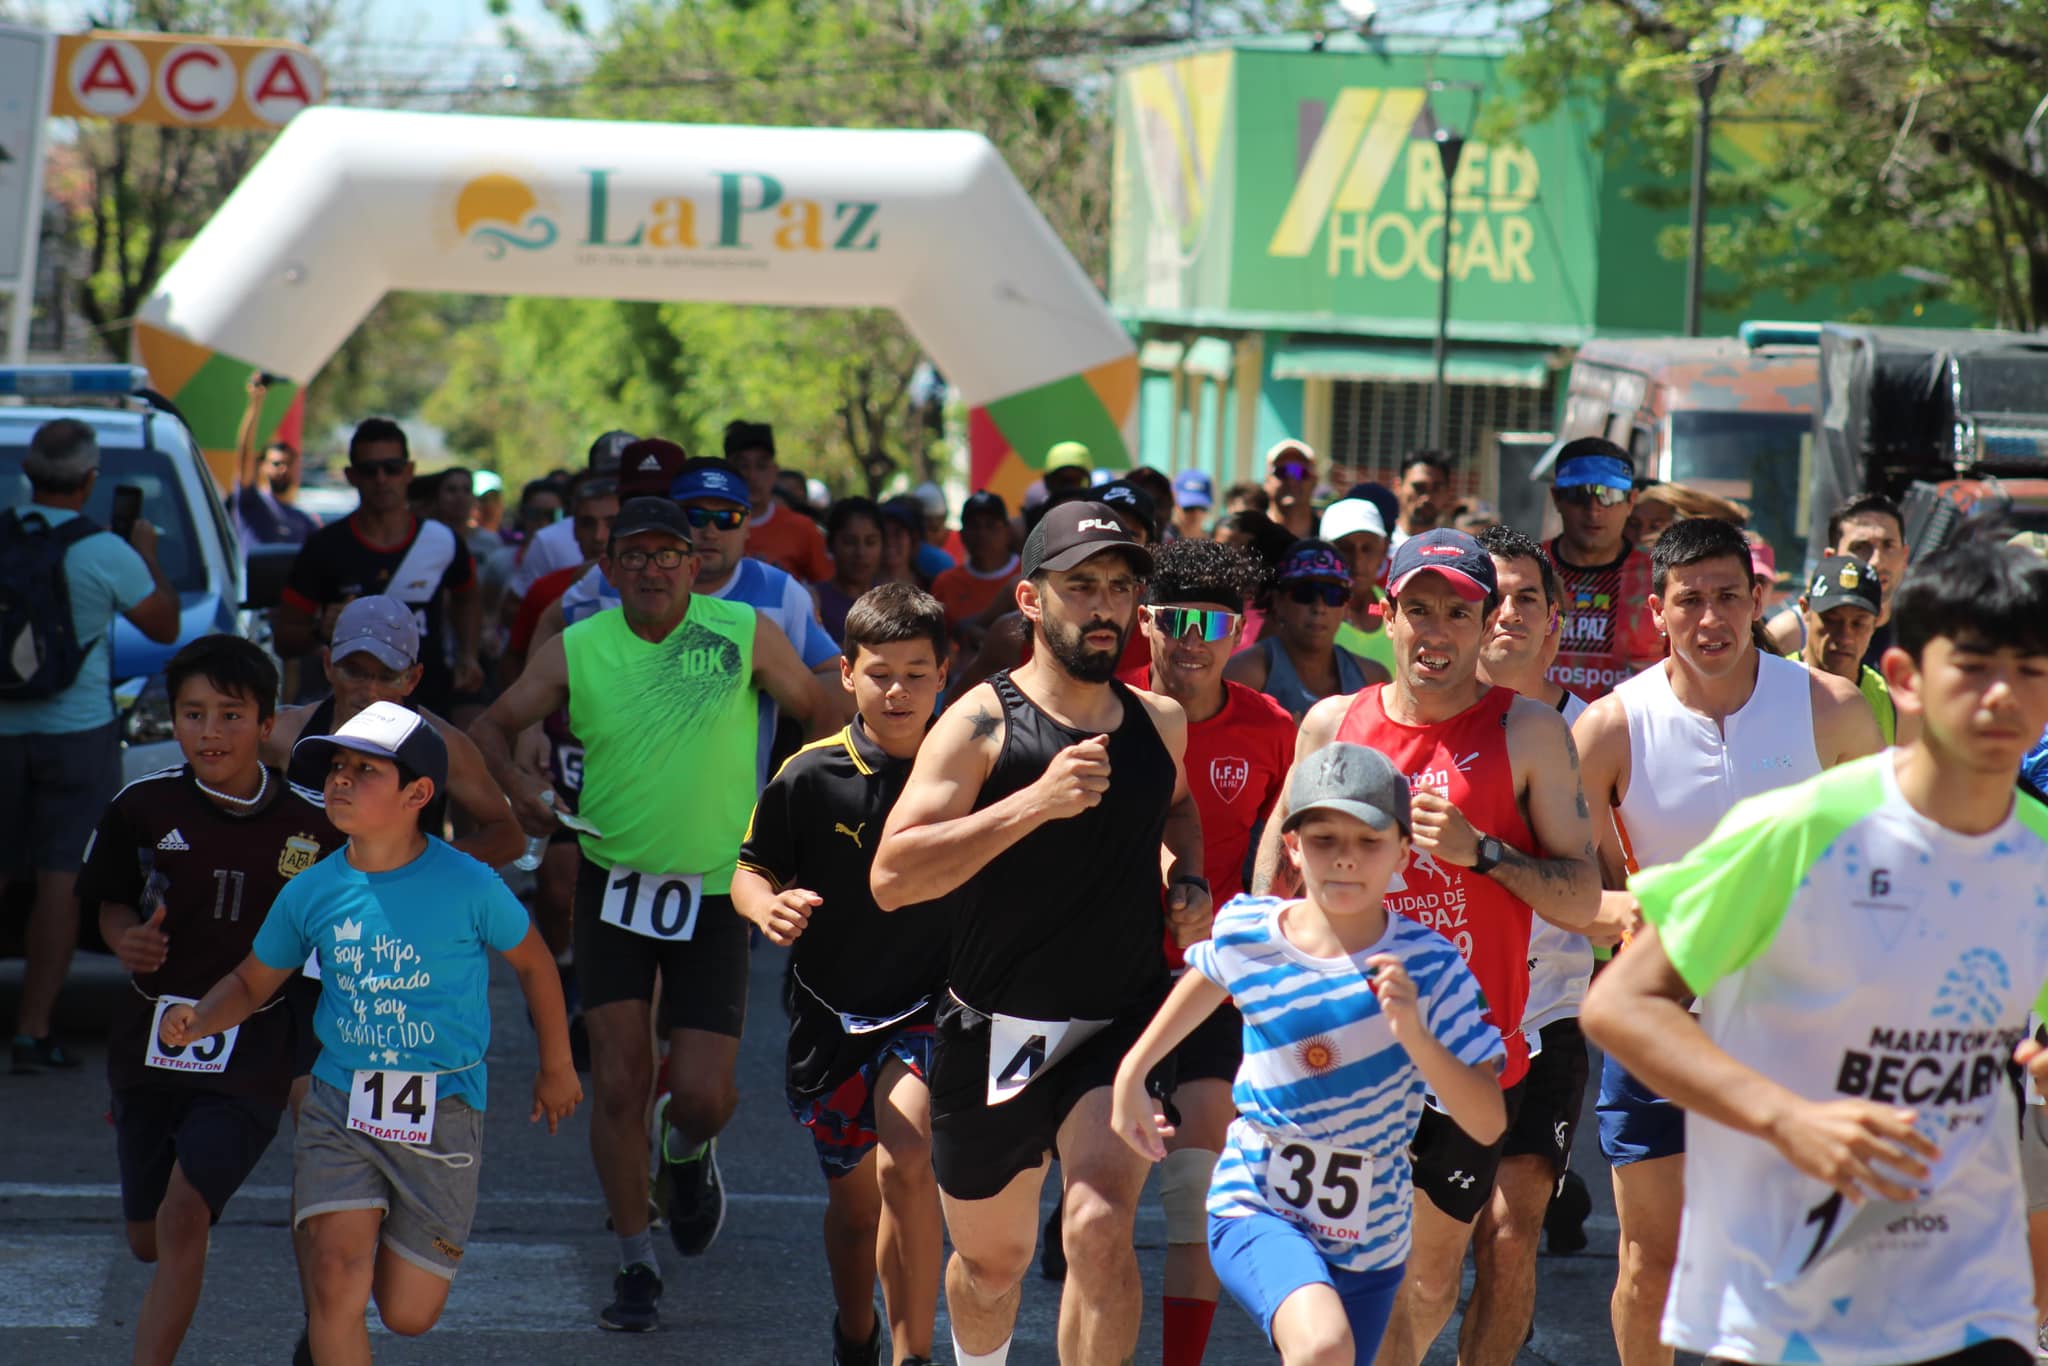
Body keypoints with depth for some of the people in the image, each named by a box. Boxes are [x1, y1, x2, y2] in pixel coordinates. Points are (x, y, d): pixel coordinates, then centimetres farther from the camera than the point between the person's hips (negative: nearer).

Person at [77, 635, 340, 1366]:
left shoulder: (312, 825, -8)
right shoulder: (144, 806, -5)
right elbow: (108, 899, 8)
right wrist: (126, 939, -13)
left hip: (252, 1052, -3)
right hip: (149, 1041, 3)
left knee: (184, 1218, -18)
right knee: (148, 1241, 12)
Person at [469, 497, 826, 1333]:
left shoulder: (746, 634, -5)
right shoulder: (576, 650, -3)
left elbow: (819, 716, 6)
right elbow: (494, 726, 8)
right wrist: (518, 791, -11)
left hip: (715, 888, -1)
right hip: (613, 880, 1)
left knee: (701, 1093, -4)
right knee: (619, 1082, -5)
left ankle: (689, 1156, 35)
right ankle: (635, 1268, 11)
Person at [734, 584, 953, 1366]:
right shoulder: (810, 778, -8)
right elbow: (751, 871, 1)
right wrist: (766, 904, -22)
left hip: (927, 1006, -2)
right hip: (830, 1009, 2)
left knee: (906, 1164, -25)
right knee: (853, 1201, 15)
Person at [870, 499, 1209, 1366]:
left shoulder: (1161, 724, 5)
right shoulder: (983, 723, -10)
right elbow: (891, 878, -21)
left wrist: (1186, 878, 9)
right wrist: (1035, 801, -28)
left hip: (1123, 1025, 1)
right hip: (994, 1033, -1)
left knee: (1100, 1227, -23)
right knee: (993, 1260, 16)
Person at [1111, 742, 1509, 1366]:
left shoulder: (1428, 967, -13)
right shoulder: (1247, 934, -8)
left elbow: (1487, 1122, -17)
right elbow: (1205, 978, 19)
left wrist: (1415, 1034, -30)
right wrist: (1132, 1074, 23)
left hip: (1369, 1239, 2)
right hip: (1256, 1209, -2)